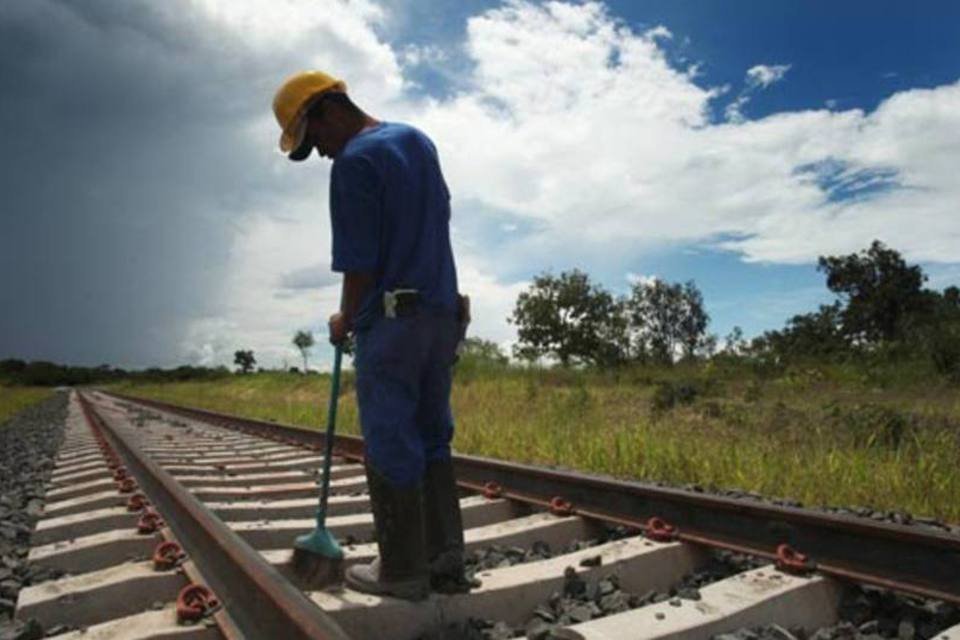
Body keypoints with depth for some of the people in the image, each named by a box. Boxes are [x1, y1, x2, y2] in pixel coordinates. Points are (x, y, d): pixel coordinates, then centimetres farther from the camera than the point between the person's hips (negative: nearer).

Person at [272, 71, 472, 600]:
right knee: (432, 441, 13)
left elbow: (359, 265, -13)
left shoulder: (353, 162, -12)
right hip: (444, 314, 8)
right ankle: (446, 560, 17)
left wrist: (344, 322, 3)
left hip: (391, 323, -8)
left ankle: (403, 570, 14)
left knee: (391, 448, 3)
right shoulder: (417, 139, 14)